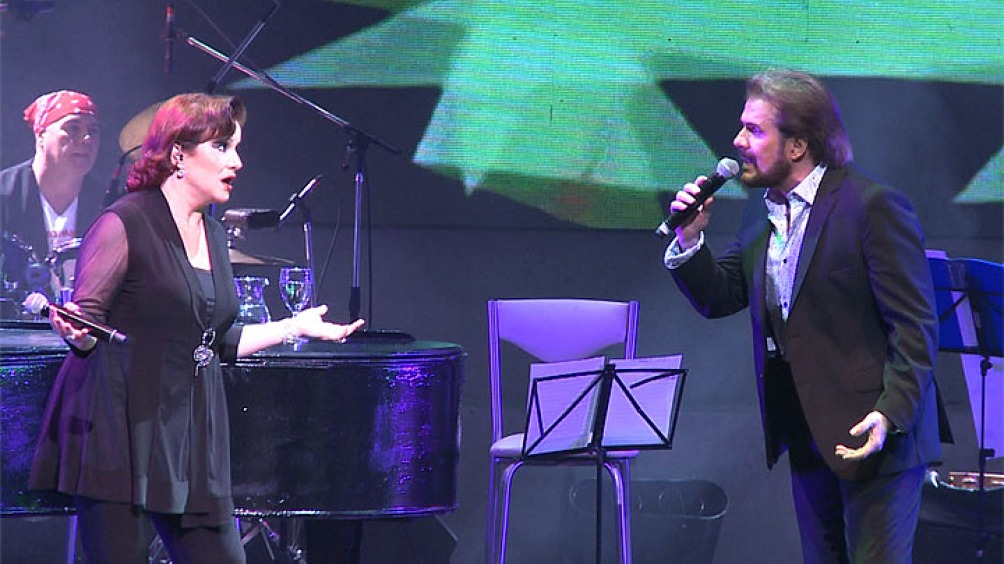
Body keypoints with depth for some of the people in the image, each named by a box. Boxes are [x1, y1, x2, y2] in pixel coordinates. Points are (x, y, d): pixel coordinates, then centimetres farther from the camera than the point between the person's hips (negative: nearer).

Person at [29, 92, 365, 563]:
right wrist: (74, 331, -29)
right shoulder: (125, 224, -7)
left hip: (190, 437, 7)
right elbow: (87, 322, -7)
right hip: (118, 433, -7)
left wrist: (293, 327, 25)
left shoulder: (214, 235, 16)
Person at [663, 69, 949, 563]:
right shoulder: (761, 212, 10)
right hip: (808, 438, 8)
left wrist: (890, 414, -25)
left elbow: (915, 325, -15)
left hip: (876, 435, -8)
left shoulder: (873, 206, -14)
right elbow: (717, 299, 13)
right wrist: (689, 239, -5)